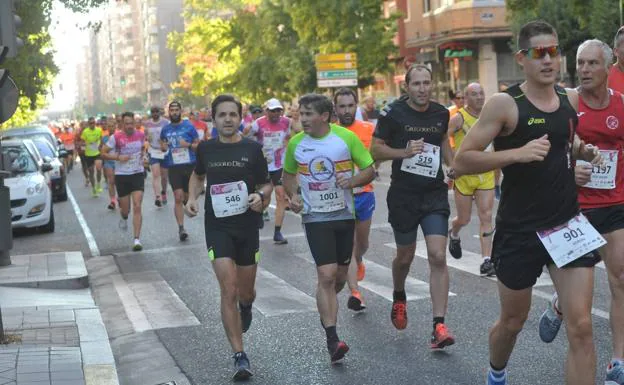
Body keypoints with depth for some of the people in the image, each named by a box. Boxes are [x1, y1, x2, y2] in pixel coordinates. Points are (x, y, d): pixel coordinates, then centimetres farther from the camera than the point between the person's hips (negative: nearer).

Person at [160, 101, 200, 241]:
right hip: (174, 167, 1)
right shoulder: (165, 129, 8)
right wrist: (163, 147, -1)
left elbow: (198, 145, 3)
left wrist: (188, 145, -16)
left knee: (187, 197, 10)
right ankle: (181, 228, -11)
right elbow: (162, 146, 22)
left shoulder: (189, 126, 0)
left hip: (189, 165, 0)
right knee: (178, 197, -11)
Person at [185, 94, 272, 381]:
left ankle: (245, 307, 53)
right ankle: (240, 356, -7)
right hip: (217, 227, 0)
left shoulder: (252, 149, -3)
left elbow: (267, 184, 6)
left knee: (245, 292, 13)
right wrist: (192, 197, 5)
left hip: (248, 227, 1)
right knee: (228, 290, -12)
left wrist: (261, 195, -16)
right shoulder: (206, 148, 2)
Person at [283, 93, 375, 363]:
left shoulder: (347, 137, -8)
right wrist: (293, 196, -4)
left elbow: (369, 171, -1)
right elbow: (288, 175, 15)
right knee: (327, 274, -14)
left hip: (344, 215, 1)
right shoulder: (295, 143, -2)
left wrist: (352, 181, -20)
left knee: (340, 275, 13)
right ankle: (332, 340, -14)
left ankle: (325, 307, 46)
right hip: (315, 217, -1)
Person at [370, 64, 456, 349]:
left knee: (438, 257, -10)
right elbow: (375, 149, -5)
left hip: (435, 194, 2)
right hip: (403, 195, -2)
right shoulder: (393, 113, -9)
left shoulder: (441, 113, 3)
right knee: (405, 256, 13)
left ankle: (439, 326, -10)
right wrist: (404, 152, -20)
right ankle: (399, 298, 46)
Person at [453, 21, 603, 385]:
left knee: (581, 327, -6)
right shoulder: (505, 104, -13)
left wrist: (583, 151, 3)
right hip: (519, 231, -3)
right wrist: (518, 153, -27)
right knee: (513, 320, 16)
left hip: (568, 225, 3)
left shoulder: (571, 98, 4)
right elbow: (461, 162, -16)